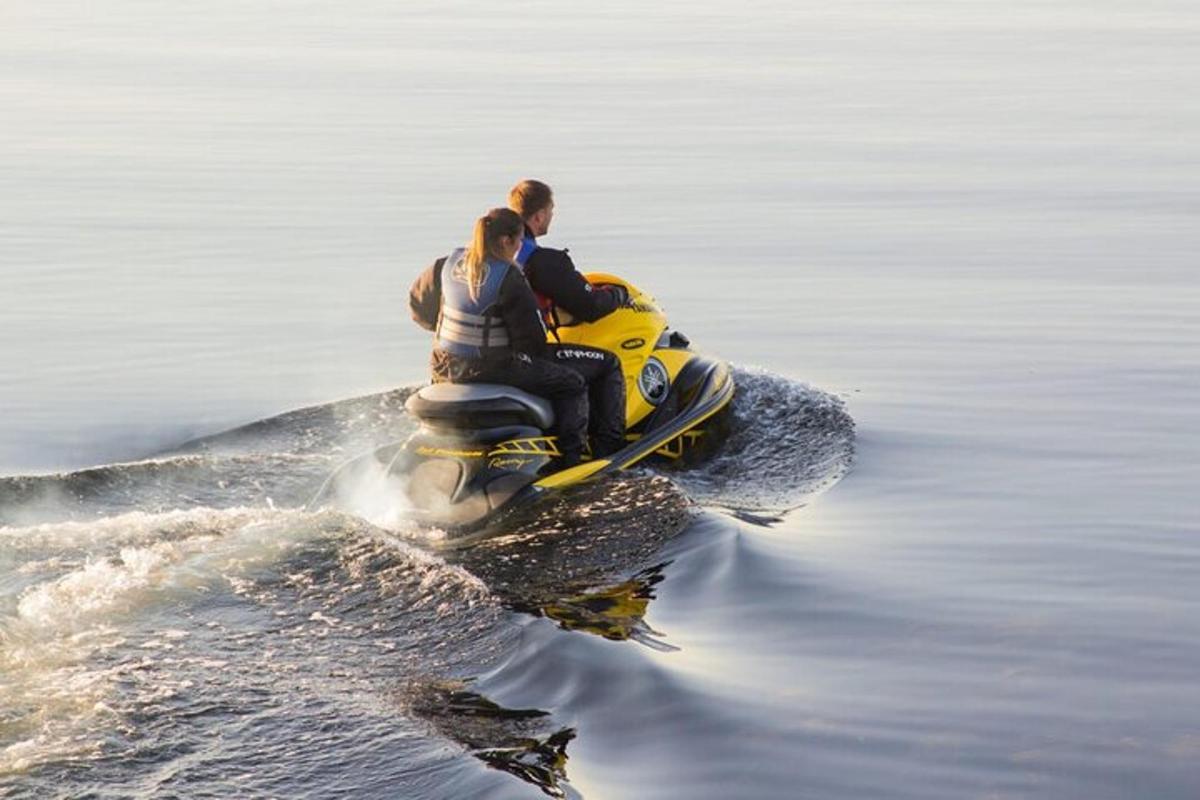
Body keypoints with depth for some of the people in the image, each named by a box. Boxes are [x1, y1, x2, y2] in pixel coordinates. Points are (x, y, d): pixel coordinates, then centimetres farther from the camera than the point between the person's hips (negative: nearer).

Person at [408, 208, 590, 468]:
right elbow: (530, 335, -16)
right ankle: (570, 455, 2)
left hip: (444, 368, 7)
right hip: (493, 369, -7)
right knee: (572, 385, 5)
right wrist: (533, 355, 6)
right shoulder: (508, 278, -19)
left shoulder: (449, 264, 0)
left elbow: (418, 301, 14)